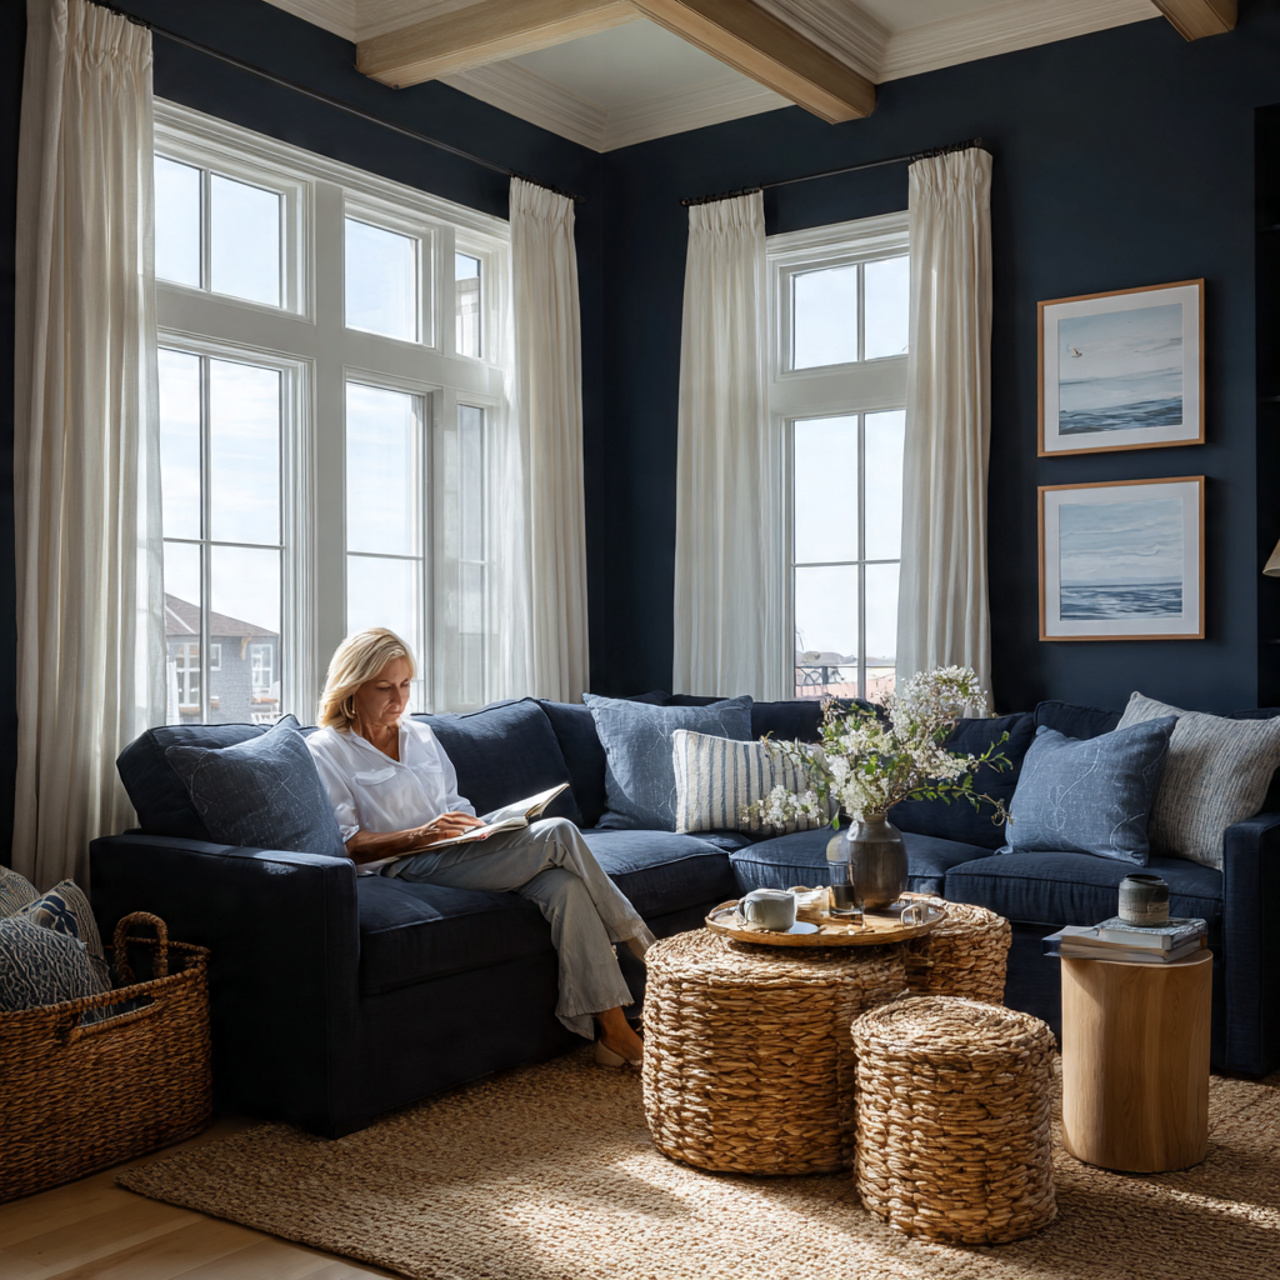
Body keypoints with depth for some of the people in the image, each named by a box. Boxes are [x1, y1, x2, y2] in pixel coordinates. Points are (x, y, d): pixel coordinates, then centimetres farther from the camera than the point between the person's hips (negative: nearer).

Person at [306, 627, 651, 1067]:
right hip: (409, 866, -6)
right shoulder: (326, 750, 1)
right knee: (557, 833, -23)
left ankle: (614, 1030, -25)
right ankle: (641, 945, -7)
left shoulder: (420, 735, 21)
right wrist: (420, 835, -21)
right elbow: (347, 844, -7)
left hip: (459, 852, 6)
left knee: (563, 885, -26)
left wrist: (476, 828, -2)